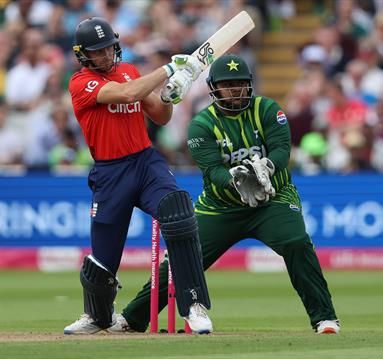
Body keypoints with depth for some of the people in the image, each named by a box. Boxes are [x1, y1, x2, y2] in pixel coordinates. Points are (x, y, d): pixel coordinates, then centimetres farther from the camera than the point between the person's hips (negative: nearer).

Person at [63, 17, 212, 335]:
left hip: (147, 162, 3)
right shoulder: (81, 83, -6)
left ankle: (195, 306, -25)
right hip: (110, 173, -3)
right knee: (103, 260, 4)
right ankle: (97, 317, 37)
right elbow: (126, 94, -22)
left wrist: (169, 97, -6)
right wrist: (169, 69, -17)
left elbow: (160, 118, 17)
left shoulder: (130, 71, 14)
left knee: (178, 214, -27)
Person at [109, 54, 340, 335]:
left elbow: (282, 148, -17)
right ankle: (132, 319, 15)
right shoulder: (202, 124, -7)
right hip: (220, 205, 1)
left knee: (297, 244, -27)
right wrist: (235, 180, -42)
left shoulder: (267, 109, -5)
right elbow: (213, 170, -19)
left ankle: (324, 318, -18)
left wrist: (266, 166, -41)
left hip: (274, 199, -1)